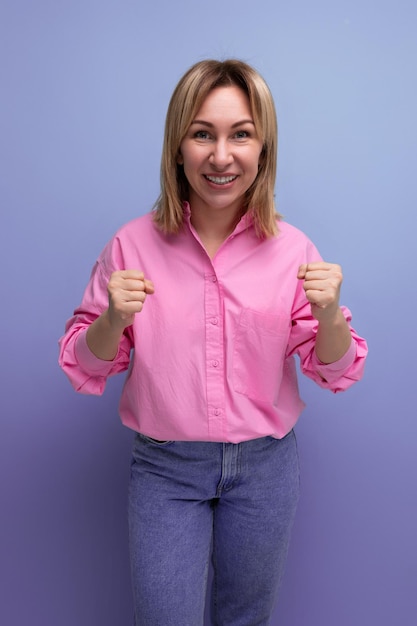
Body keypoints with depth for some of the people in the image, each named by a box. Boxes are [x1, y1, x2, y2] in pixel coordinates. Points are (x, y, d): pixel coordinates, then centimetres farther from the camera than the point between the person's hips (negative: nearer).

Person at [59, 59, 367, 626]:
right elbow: (86, 368, -3)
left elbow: (333, 370, -3)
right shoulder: (133, 244, -10)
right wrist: (113, 320, -24)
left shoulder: (292, 249, -8)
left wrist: (329, 313, -23)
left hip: (265, 465, 2)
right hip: (165, 466, -1)